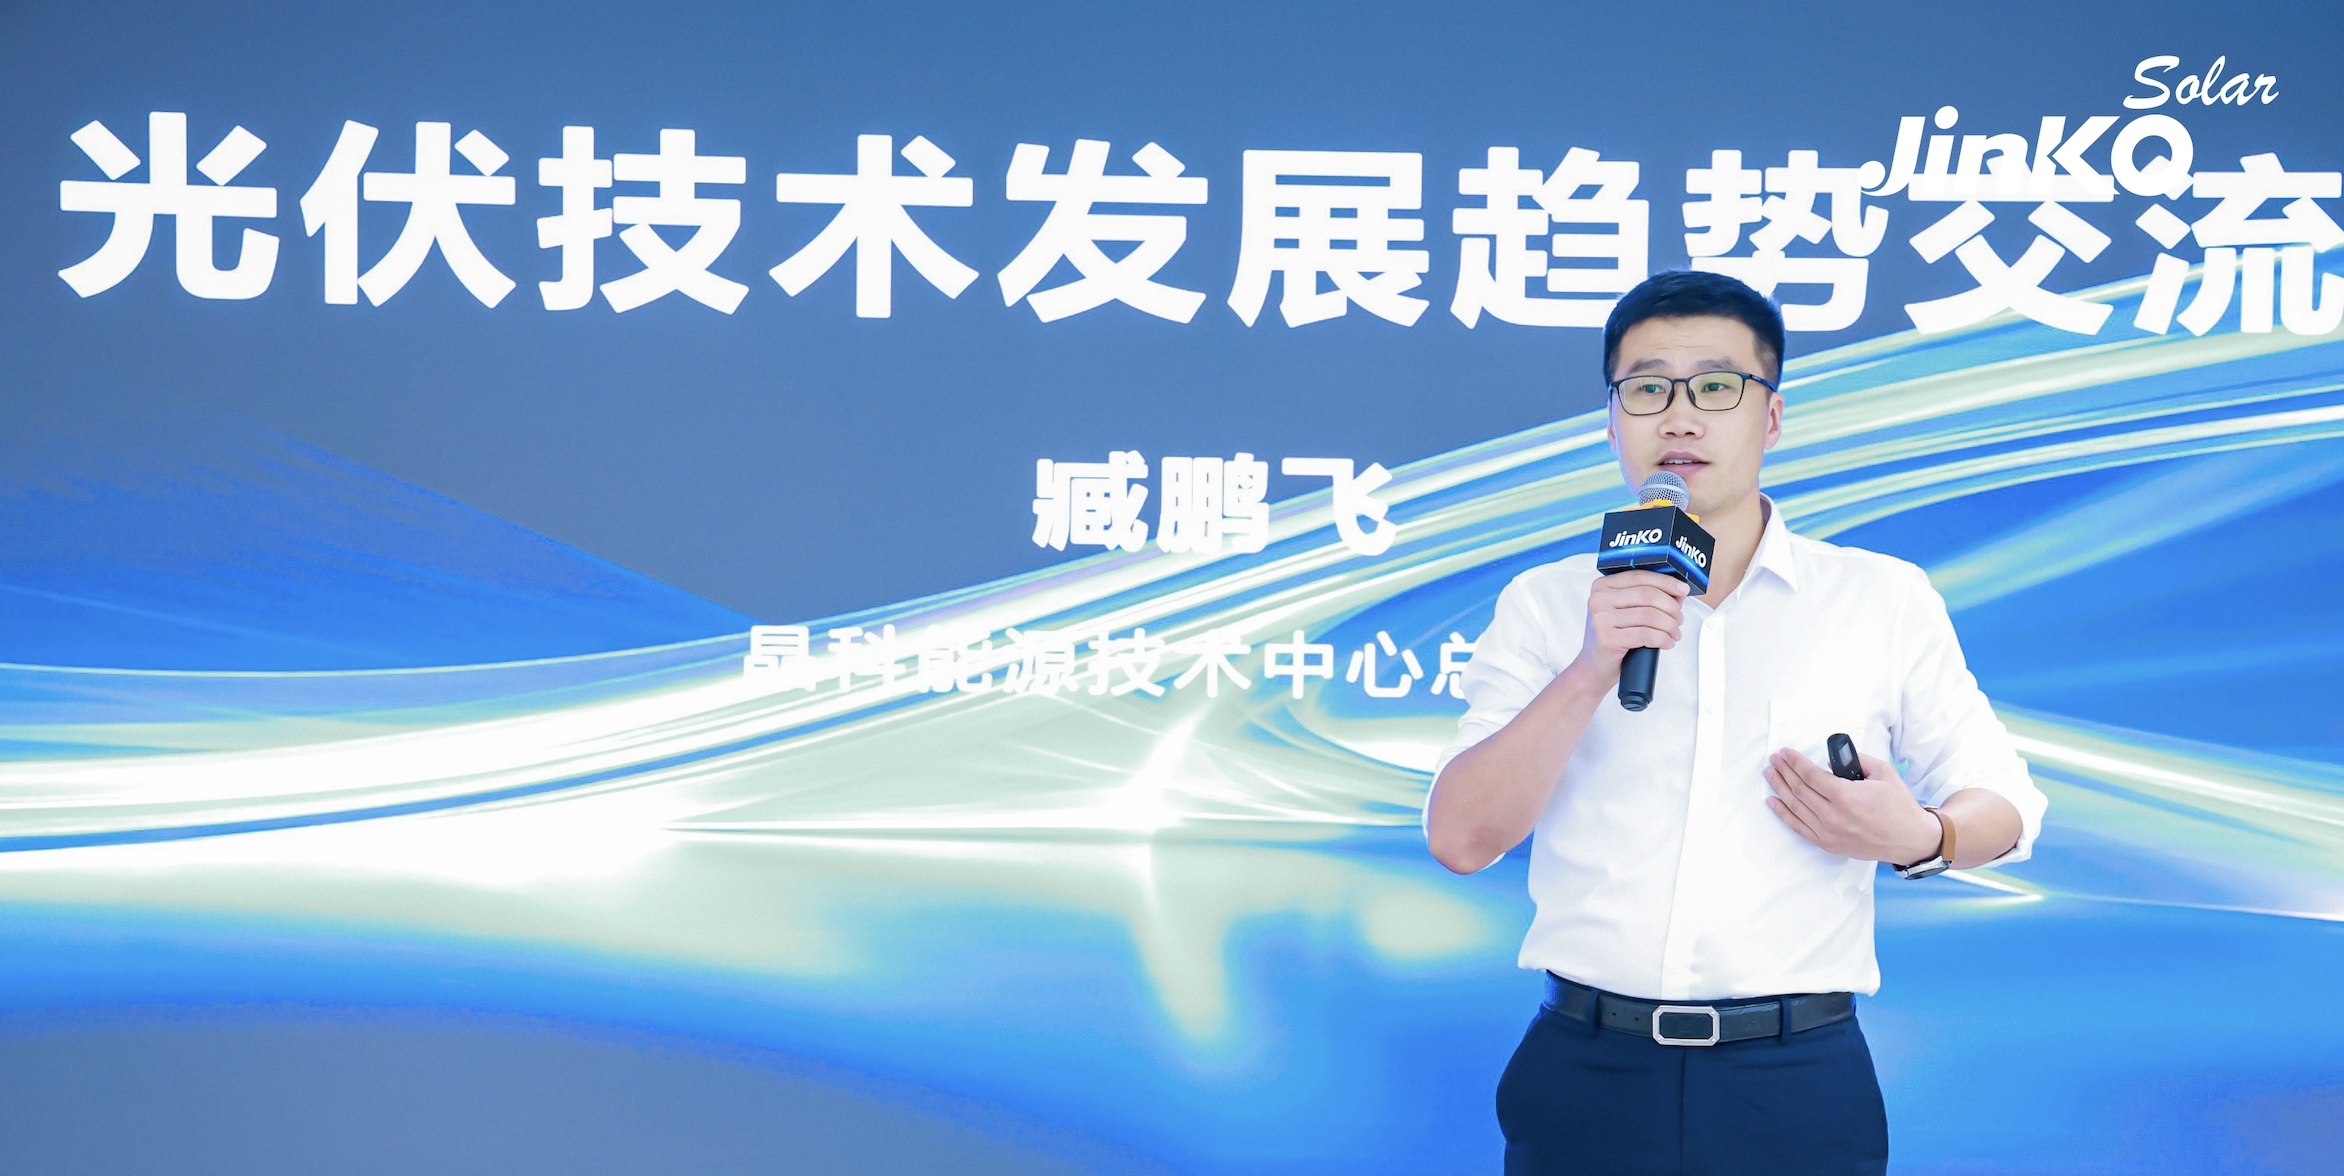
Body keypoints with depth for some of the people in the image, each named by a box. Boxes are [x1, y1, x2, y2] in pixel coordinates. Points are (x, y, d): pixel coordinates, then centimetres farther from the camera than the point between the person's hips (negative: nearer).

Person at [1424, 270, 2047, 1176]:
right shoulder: (1546, 605, 6)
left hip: (1798, 1088, 0)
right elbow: (1460, 838, -3)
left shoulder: (1886, 600, 5)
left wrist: (1921, 837, -11)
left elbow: (2003, 804, 11)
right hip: (1588, 1078, 0)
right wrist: (1590, 671, -15)